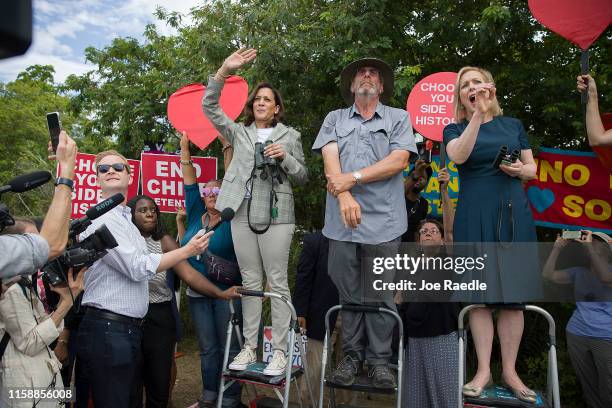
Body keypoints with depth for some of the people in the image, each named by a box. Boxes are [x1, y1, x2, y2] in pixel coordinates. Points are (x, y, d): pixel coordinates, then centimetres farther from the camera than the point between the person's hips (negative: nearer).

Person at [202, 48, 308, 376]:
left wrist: (285, 157, -11)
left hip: (276, 215, -2)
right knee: (250, 281, 7)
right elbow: (209, 107, 4)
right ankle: (249, 346, 15)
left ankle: (279, 351, 4)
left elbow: (302, 177, 9)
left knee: (277, 282, -2)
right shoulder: (239, 132, 14)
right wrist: (224, 71, -9)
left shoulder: (290, 135, 10)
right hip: (243, 214, 3)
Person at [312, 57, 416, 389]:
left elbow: (399, 160, -4)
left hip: (383, 220, -1)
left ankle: (379, 360, 17)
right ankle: (352, 356, 20)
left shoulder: (399, 118, 11)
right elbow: (330, 160, 0)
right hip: (342, 220, 2)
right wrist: (344, 197, -17)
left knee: (381, 294, 4)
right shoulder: (334, 119, 15)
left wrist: (352, 178, -11)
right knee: (348, 293, 7)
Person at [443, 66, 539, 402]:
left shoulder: (513, 125, 14)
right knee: (480, 293, 0)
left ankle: (509, 370, 14)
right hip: (475, 217, -2)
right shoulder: (455, 129, 7)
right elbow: (458, 156, -16)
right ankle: (484, 369, 12)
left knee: (514, 294, 2)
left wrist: (520, 170, -6)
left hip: (514, 214, 2)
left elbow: (532, 169, 17)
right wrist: (478, 114, -22)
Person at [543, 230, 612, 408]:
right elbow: (549, 275, -1)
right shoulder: (579, 272, 10)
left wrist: (589, 246, -24)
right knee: (588, 387, 12)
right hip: (576, 334, 4)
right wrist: (557, 247, -4)